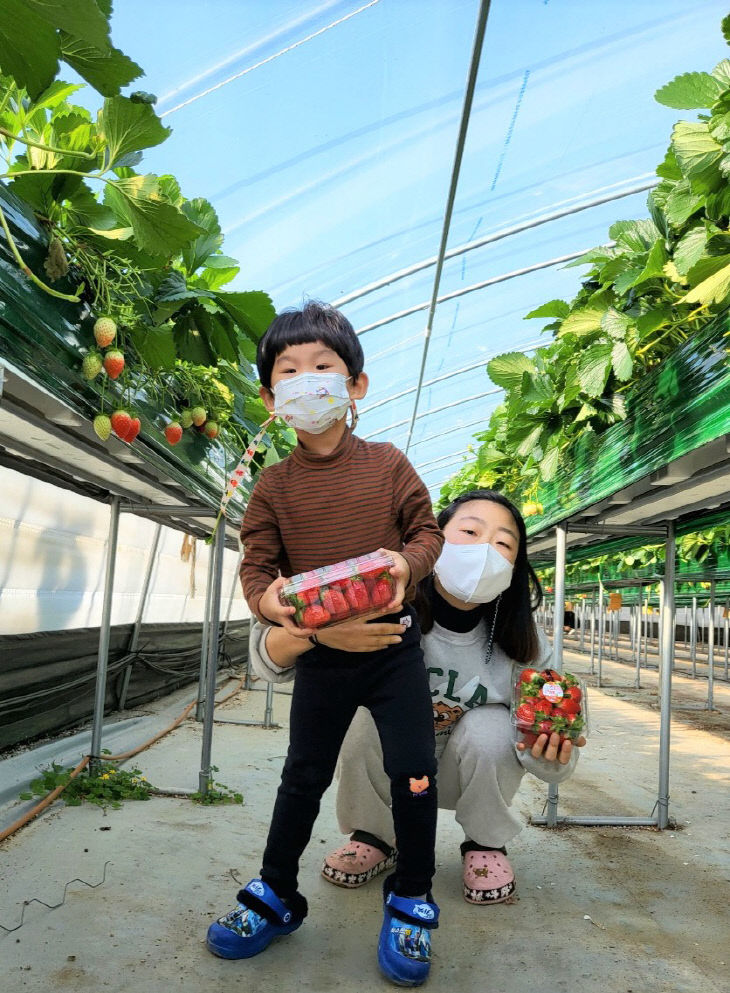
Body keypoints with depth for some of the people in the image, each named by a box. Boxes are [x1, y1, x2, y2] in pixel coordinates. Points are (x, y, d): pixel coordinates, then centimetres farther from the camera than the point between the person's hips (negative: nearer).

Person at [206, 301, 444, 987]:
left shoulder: (387, 464, -4)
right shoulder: (275, 485, -3)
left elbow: (427, 530, 1)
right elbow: (256, 565, -3)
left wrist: (408, 563, -20)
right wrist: (269, 602, -25)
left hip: (393, 646, 0)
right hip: (320, 653, 1)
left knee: (413, 774, 3)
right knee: (303, 776, 14)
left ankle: (410, 900, 27)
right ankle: (275, 895, 35)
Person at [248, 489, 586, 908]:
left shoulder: (521, 645, -22)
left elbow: (553, 765, -15)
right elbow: (269, 655, -30)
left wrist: (553, 753, -41)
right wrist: (315, 633, -55)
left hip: (473, 774, 1)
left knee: (488, 728, -28)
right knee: (369, 719, -29)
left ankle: (486, 844, 2)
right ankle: (375, 836, 2)